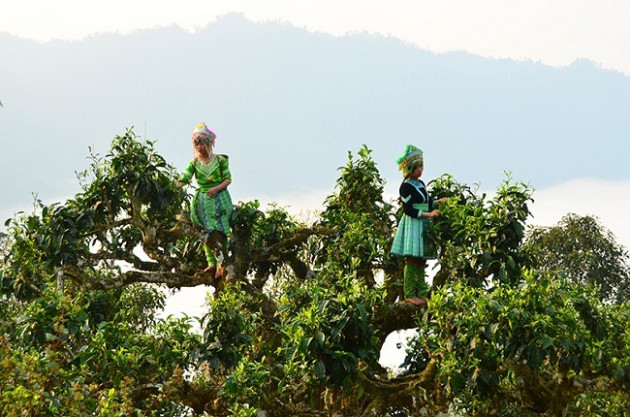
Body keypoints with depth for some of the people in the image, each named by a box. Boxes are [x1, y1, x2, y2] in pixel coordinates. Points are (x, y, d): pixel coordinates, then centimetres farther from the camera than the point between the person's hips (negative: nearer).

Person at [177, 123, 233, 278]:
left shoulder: (220, 160, -2)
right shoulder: (194, 163, 4)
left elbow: (228, 179, -1)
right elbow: (183, 179, -5)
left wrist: (217, 188, -18)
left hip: (219, 198, -3)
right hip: (203, 200, 3)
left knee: (219, 231, -8)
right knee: (207, 232, 0)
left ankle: (221, 263, -9)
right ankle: (212, 262, 5)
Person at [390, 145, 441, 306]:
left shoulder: (421, 184, 14)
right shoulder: (406, 186, -10)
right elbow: (408, 210, -15)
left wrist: (439, 203, 11)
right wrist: (428, 214, -19)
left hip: (423, 226, 8)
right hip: (412, 225, -8)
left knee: (421, 261, 8)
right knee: (412, 260, -8)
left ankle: (421, 293, 12)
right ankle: (409, 294, -3)